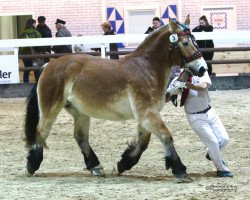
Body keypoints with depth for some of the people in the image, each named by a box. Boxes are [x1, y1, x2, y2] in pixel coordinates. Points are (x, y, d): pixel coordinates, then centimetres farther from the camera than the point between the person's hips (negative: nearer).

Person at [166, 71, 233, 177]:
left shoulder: (201, 73, -12)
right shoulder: (178, 81, -14)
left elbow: (203, 86, -33)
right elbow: (166, 98, -13)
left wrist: (188, 85, -50)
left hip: (209, 112, 3)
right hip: (196, 117, -3)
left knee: (224, 139, 6)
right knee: (213, 142, -6)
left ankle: (211, 154, 36)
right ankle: (221, 169, 15)